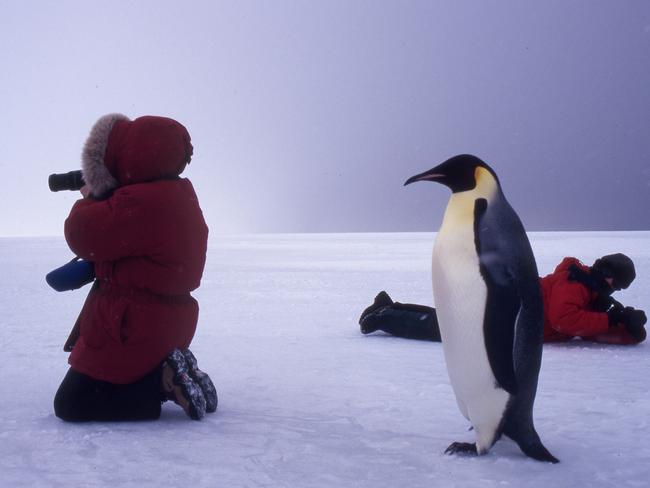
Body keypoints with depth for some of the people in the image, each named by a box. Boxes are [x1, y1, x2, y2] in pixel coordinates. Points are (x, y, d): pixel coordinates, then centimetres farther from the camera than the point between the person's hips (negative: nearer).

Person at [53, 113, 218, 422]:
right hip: (166, 324, 10)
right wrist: (101, 197, 7)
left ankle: (164, 383, -11)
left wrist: (88, 200, -1)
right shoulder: (177, 193, 6)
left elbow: (82, 235, -20)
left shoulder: (140, 203, -27)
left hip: (134, 329, -10)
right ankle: (169, 372, 7)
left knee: (69, 405, -2)